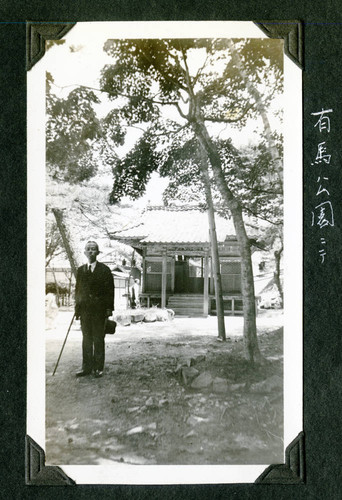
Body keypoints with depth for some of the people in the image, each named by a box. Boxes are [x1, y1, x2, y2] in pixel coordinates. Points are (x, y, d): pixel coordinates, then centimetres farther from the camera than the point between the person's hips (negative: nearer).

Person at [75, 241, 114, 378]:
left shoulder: (104, 269, 0)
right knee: (86, 339, 8)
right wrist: (77, 308, 8)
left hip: (99, 310, -3)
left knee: (98, 339, 3)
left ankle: (98, 368, 12)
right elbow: (77, 290, 13)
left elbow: (110, 290, -3)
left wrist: (109, 308, -9)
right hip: (84, 309, 3)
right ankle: (87, 367, 16)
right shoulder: (81, 270, 11)